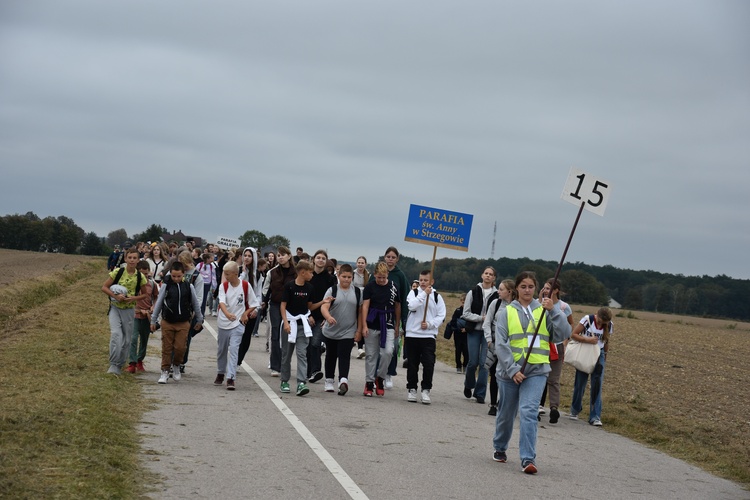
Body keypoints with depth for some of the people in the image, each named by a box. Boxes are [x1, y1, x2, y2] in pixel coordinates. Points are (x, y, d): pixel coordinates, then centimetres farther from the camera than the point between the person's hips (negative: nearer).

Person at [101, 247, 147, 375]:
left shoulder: (140, 277, -4)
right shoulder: (118, 272, -9)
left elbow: (145, 294, 8)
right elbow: (104, 287, -3)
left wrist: (134, 298, -12)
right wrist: (116, 296, -18)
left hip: (129, 310, 2)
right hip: (115, 308, -2)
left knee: (127, 339, 7)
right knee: (116, 334, -20)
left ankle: (120, 366, 22)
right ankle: (113, 364, -14)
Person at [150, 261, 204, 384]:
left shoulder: (189, 286, -2)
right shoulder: (166, 285, -3)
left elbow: (196, 303, 10)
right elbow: (159, 303, 6)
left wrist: (199, 320, 17)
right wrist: (153, 320, 8)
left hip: (183, 323, 0)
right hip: (167, 322, 0)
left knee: (180, 347, -5)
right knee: (167, 347, 2)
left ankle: (176, 365, 22)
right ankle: (165, 371, 13)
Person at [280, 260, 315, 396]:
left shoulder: (309, 288, 5)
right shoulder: (289, 286, -8)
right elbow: (283, 305, -8)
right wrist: (286, 322, -16)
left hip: (303, 324, 3)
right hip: (290, 323, -2)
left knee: (302, 354, -8)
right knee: (287, 354, 9)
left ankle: (301, 383, -16)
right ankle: (284, 381, 23)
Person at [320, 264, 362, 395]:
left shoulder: (357, 292, 3)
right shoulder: (332, 290, -4)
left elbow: (360, 311, 7)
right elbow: (324, 307, -16)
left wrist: (359, 329, 1)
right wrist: (328, 317, -37)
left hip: (348, 332, -1)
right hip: (331, 331, 1)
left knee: (344, 356, -13)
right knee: (331, 356, 14)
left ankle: (343, 380, -27)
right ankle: (329, 382, 27)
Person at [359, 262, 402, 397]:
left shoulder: (393, 287, 3)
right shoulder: (370, 287, -2)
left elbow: (397, 307, 10)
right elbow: (365, 306, -3)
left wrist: (397, 326, 12)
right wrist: (364, 326, -10)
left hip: (388, 325, 1)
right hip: (372, 325, -1)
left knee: (388, 352, -13)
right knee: (371, 355, 5)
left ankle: (380, 378, 9)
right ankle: (369, 383, 15)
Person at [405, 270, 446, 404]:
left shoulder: (437, 296, 5)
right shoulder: (414, 293, 4)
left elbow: (441, 316, 2)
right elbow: (412, 306, -16)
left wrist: (429, 324, -11)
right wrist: (424, 294, -16)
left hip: (429, 335, 0)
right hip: (412, 334, 0)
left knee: (429, 364, -7)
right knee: (412, 364, 7)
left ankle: (426, 390, 4)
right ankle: (412, 389, 20)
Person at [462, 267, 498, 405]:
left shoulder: (497, 295, -1)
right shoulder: (473, 292, -1)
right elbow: (466, 313, -1)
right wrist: (481, 318, -12)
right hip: (474, 331, 0)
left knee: (484, 362, -3)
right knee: (473, 362, 1)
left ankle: (480, 394, 7)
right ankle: (468, 385, 30)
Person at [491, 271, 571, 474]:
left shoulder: (544, 310, 4)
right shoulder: (506, 312, 1)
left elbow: (564, 334, -6)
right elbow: (501, 344, -6)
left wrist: (553, 311, -15)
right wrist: (512, 369, -15)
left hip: (536, 371, -1)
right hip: (510, 371, 1)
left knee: (528, 412, -16)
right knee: (506, 413, 15)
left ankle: (528, 458, -17)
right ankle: (500, 448, 39)